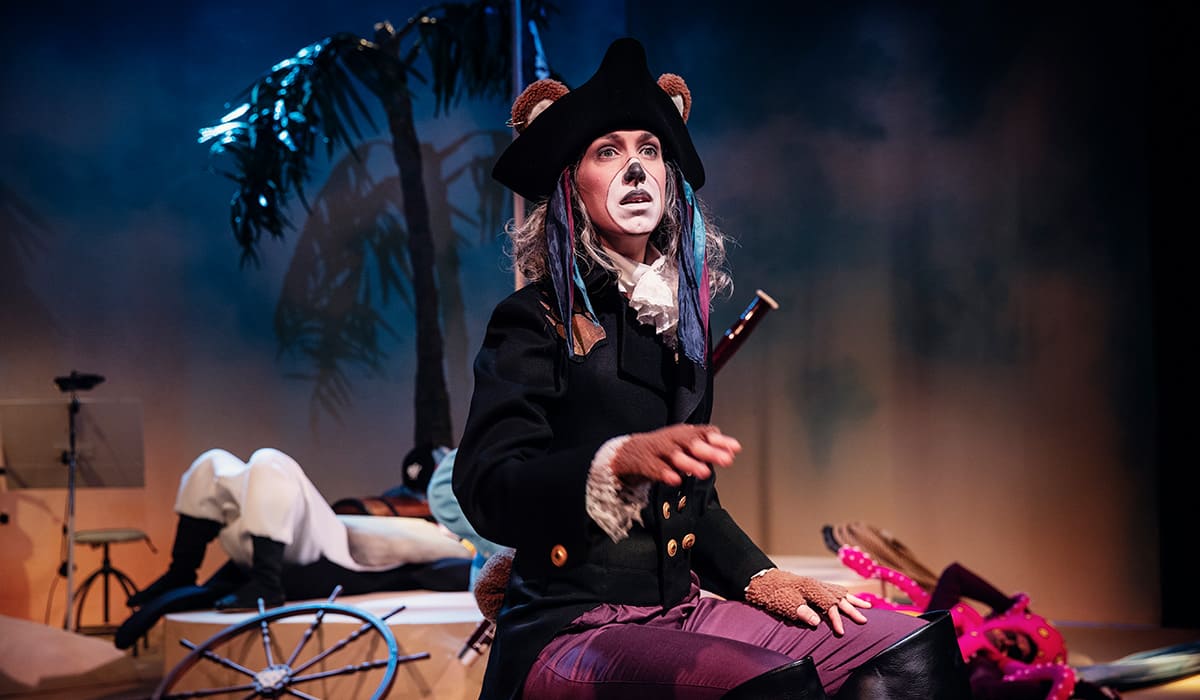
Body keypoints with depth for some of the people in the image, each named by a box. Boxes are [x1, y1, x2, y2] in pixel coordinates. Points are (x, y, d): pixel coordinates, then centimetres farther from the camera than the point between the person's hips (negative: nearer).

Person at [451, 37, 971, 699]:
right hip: (569, 627, -6)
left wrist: (764, 580, 8)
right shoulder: (535, 321, -4)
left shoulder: (679, 319, 16)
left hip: (681, 608, 7)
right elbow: (485, 489, -19)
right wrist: (622, 460, -35)